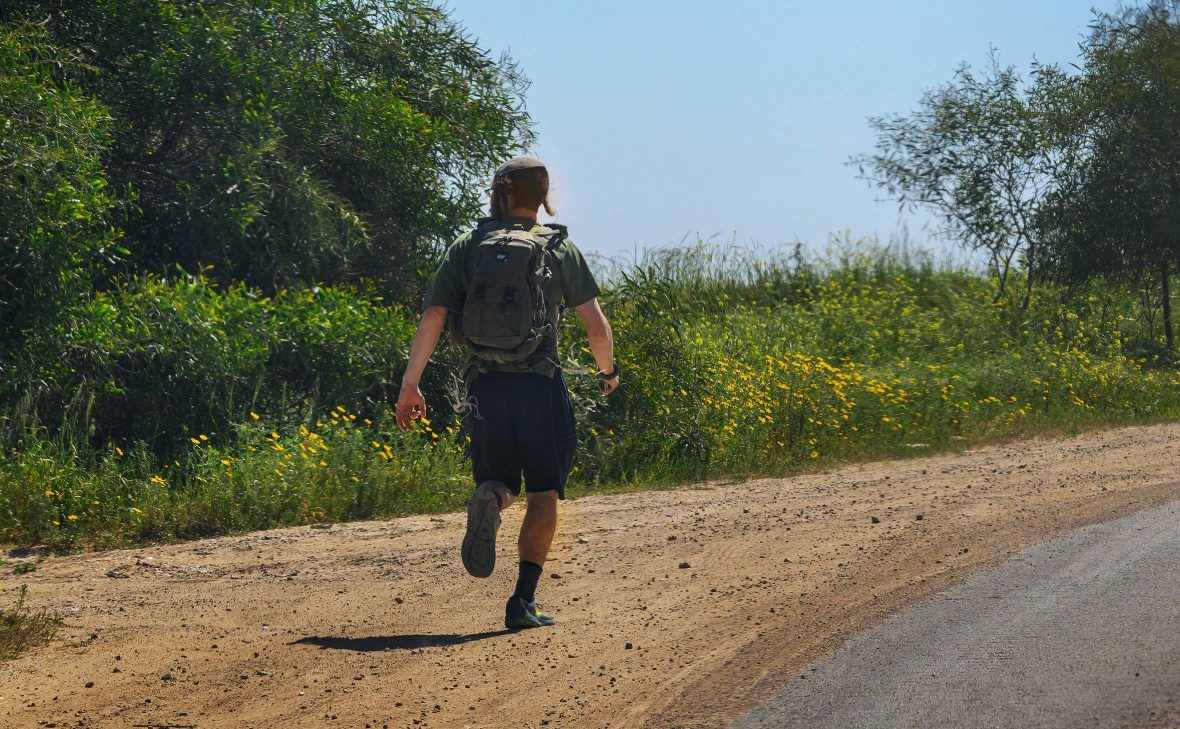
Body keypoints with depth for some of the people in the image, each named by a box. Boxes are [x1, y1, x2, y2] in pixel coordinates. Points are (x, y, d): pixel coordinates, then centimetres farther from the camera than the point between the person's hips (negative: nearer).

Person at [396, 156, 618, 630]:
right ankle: (524, 600, -4)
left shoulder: (467, 248, 6)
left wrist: (410, 385, -1)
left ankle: (489, 498, -24)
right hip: (541, 384, -2)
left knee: (501, 480, 16)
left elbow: (433, 316, -3)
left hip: (485, 383, 2)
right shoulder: (559, 249, 4)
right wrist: (608, 372, 20)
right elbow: (596, 326, 2)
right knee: (543, 492, 7)